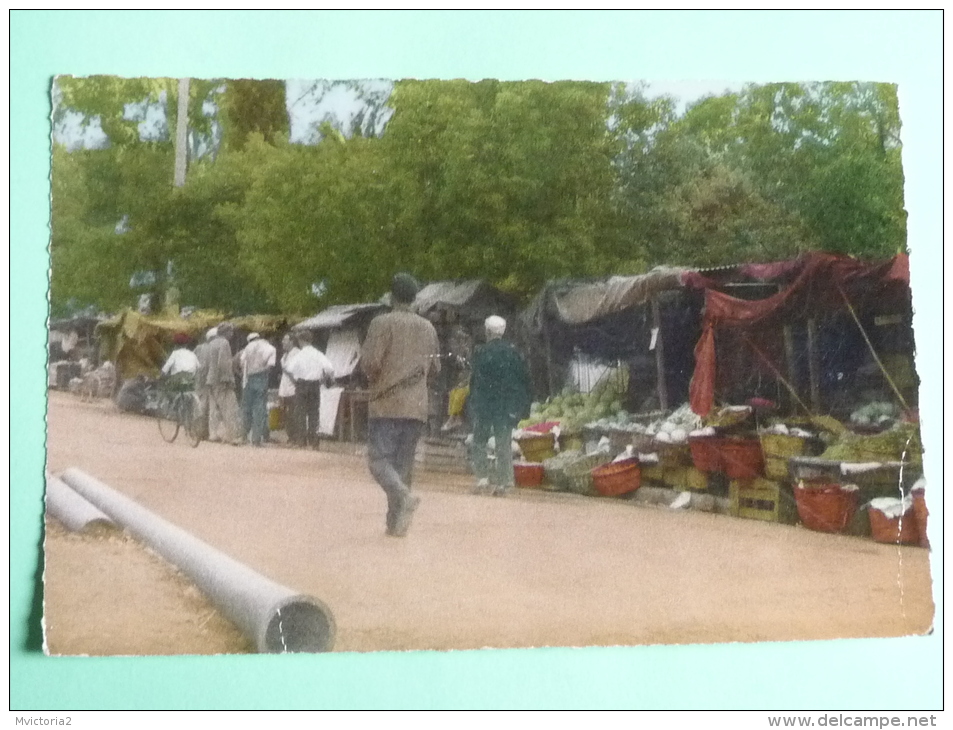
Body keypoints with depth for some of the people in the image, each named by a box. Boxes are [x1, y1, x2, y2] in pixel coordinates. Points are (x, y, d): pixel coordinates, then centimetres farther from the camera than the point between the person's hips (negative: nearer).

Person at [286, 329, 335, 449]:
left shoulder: (299, 355, -7)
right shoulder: (318, 354, 0)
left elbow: (290, 369, -20)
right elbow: (329, 368, -10)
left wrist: (293, 380, -3)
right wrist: (325, 380, 6)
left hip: (302, 384, -3)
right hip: (315, 384, 3)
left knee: (302, 412, 5)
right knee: (314, 412, 8)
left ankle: (303, 440, 2)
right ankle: (313, 440, 6)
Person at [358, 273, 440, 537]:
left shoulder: (382, 323, -6)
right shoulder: (428, 328, 11)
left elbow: (370, 362, -13)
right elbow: (435, 368, 16)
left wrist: (371, 377, 8)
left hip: (386, 405, -5)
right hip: (417, 406, 5)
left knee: (379, 459, -2)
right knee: (403, 462, 9)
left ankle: (403, 495, -28)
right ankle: (395, 522, 8)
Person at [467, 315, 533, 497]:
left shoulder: (482, 352, -9)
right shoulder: (513, 352, 4)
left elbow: (474, 381, -10)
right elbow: (525, 379, 6)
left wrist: (471, 406, -3)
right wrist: (524, 406, 12)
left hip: (484, 406, -3)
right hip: (507, 406, 3)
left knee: (479, 442, 9)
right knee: (504, 444, 9)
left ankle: (483, 476, -5)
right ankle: (502, 483, 6)